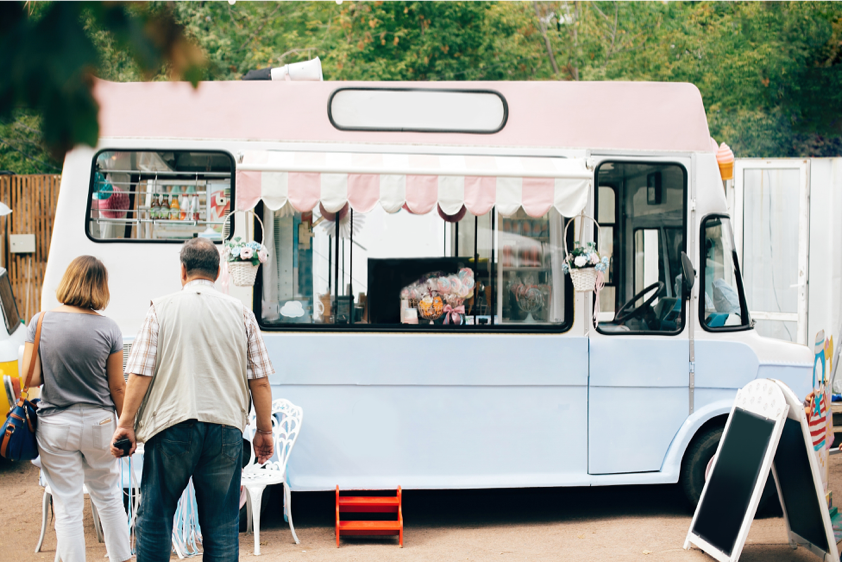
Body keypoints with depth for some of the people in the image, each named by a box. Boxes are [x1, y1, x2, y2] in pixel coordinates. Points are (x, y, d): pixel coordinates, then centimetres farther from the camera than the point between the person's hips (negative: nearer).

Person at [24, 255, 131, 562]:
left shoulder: (40, 322, -6)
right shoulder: (108, 328, -8)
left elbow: (30, 379, -7)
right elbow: (117, 387, -4)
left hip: (54, 425, -1)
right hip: (99, 422, 1)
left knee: (67, 508, 5)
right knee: (108, 496, 20)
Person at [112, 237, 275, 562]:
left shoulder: (162, 309, 2)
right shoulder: (241, 313, 7)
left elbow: (140, 374, -4)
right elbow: (260, 380, 6)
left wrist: (126, 423, 3)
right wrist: (264, 430, 14)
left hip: (172, 425, -2)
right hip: (226, 426, 2)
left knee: (154, 519, 9)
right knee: (222, 527, 7)